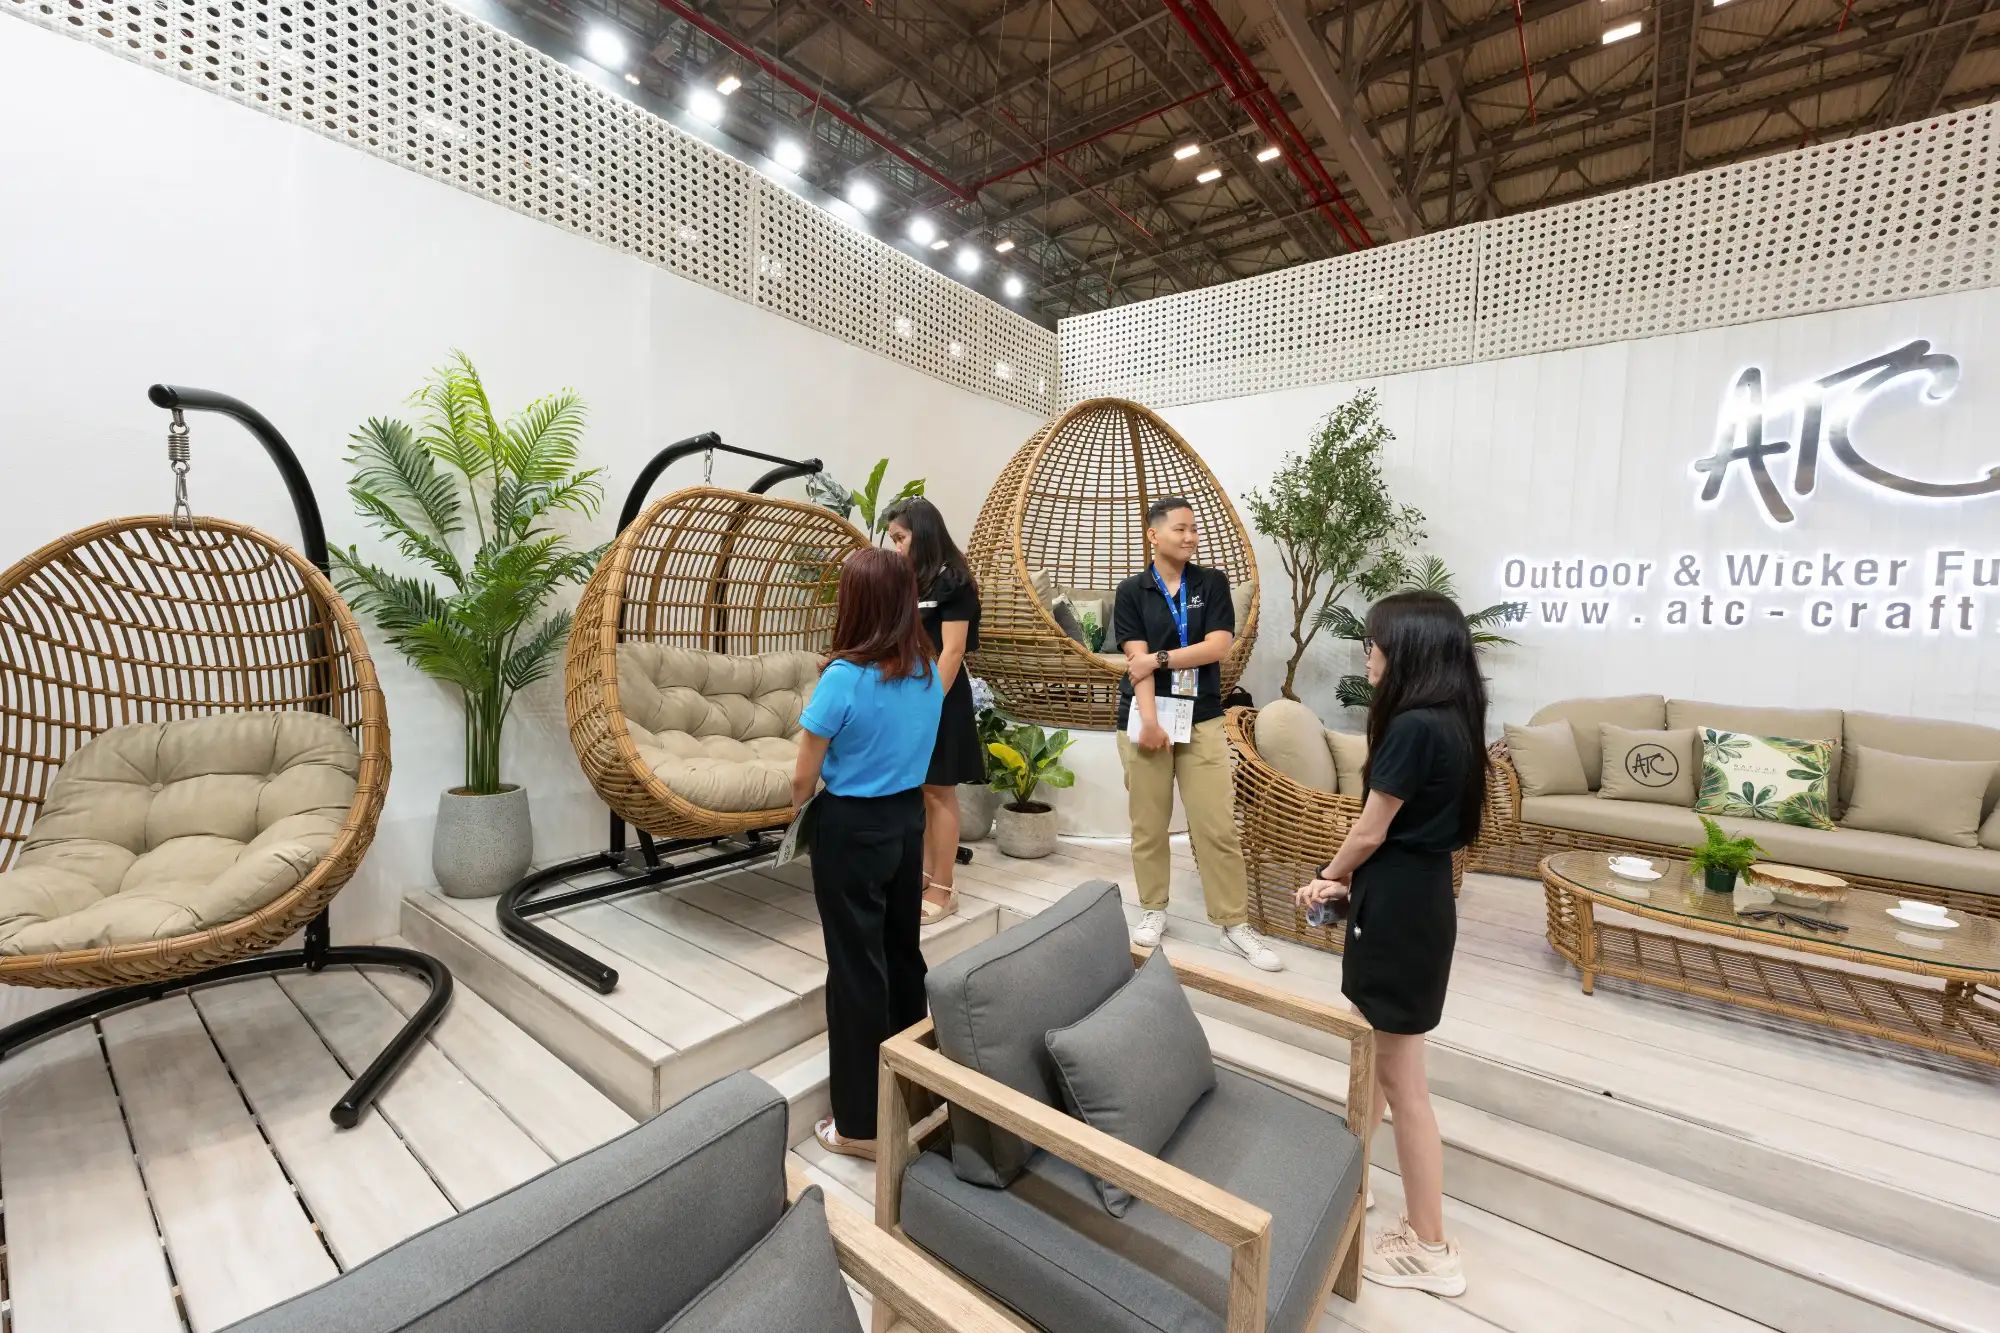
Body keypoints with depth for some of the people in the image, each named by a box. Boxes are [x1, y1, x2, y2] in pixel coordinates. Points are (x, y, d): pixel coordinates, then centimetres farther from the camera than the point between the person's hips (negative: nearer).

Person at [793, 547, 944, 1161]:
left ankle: (862, 1122, 23)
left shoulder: (844, 677, -21)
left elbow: (802, 779, -13)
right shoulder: (928, 672, -2)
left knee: (857, 965, 7)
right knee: (902, 949, 21)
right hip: (908, 819, 7)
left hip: (851, 828, -6)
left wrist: (801, 805, 8)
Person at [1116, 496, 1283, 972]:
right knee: (1148, 825, 8)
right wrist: (1149, 720, -17)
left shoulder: (1213, 582, 5)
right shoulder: (1131, 591, 2)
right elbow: (1137, 661, -8)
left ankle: (1235, 925, 14)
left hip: (1202, 718, 1)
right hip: (1144, 716, 0)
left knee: (1218, 826, 1)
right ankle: (1153, 911, 26)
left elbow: (1217, 647, -6)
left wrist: (1159, 658, -10)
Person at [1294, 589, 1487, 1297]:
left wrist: (1328, 877, 3)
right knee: (1376, 1059, 25)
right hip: (1418, 901, 10)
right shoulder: (1450, 720, 6)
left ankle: (1430, 1249, 24)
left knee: (1400, 1077, 6)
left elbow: (1371, 831, -15)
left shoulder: (1412, 725, -23)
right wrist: (1347, 880, 7)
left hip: (1397, 912, -10)